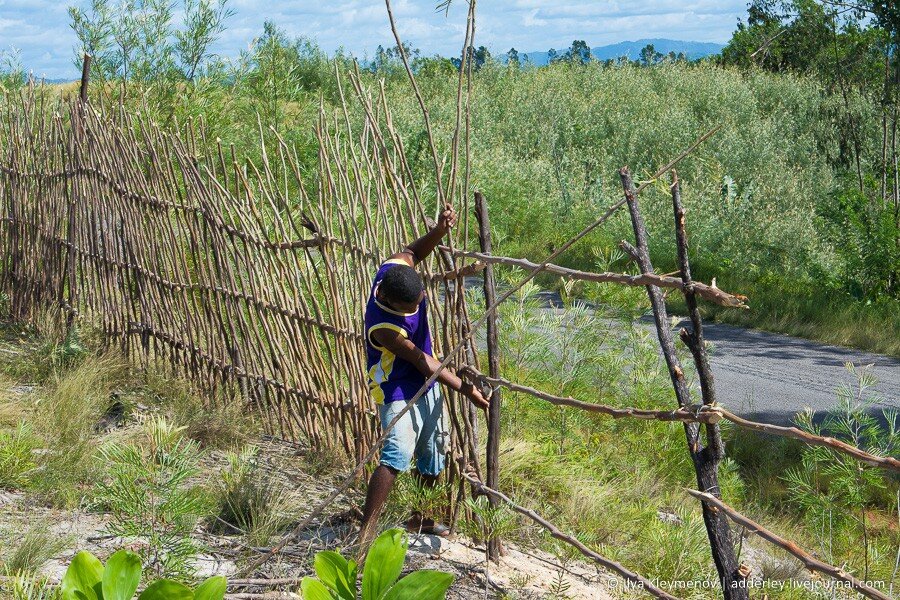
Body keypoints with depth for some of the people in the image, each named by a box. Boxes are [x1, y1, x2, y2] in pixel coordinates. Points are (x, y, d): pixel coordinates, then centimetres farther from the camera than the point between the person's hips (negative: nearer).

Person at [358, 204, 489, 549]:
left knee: (431, 457, 17)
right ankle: (365, 535, -26)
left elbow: (414, 252, 8)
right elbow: (424, 362, -26)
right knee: (397, 454, -26)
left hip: (426, 387, 8)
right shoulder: (383, 325, -32)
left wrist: (439, 230, -11)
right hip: (398, 392, -8)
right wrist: (465, 389, -22)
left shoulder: (393, 270, -15)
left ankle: (419, 519, 37)